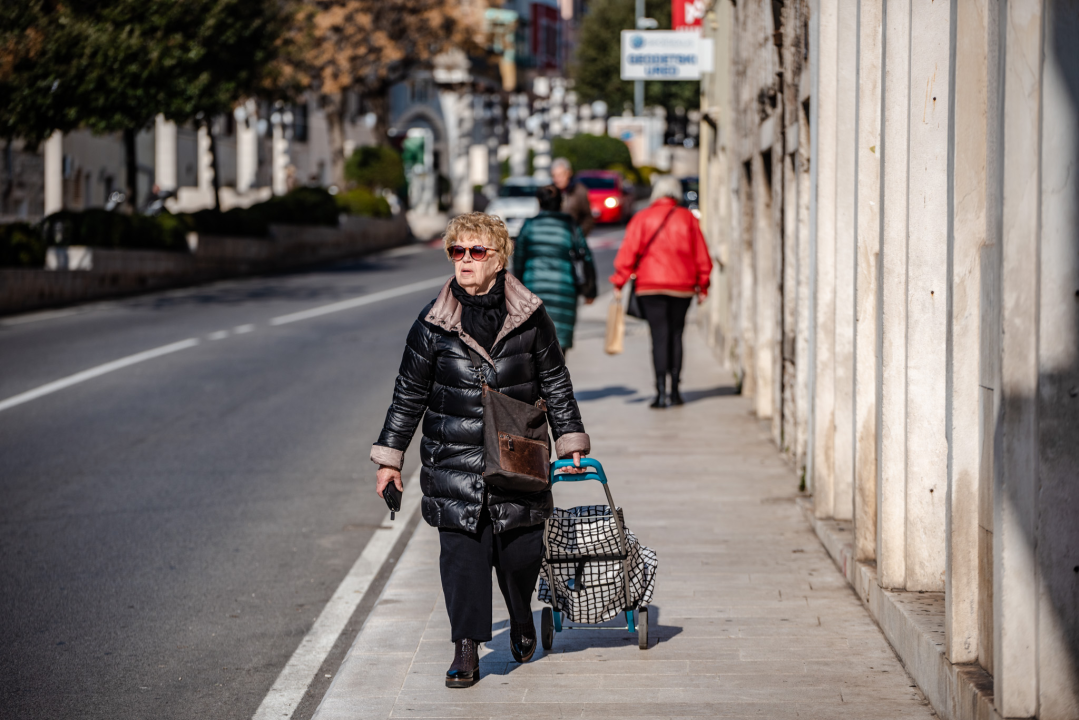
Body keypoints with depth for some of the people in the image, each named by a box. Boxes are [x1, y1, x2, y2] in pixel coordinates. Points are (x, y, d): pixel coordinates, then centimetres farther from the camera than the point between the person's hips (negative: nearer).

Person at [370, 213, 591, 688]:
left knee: (522, 549, 4)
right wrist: (389, 457, 7)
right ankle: (466, 649, 4)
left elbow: (555, 383, 10)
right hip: (453, 458, 0)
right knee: (461, 549, -5)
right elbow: (409, 394, 6)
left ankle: (521, 619, 34)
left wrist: (571, 441, 9)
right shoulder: (433, 323, -1)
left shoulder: (530, 317, 1)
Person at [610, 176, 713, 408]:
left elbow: (628, 251, -6)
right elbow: (701, 256, 7)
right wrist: (702, 286, 15)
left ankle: (661, 391, -12)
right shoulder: (688, 219, 5)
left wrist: (619, 282, -2)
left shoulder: (643, 218, -1)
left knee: (659, 336, -3)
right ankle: (675, 390, 15)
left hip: (650, 286, -2)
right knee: (676, 335, 12)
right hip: (682, 286, 2)